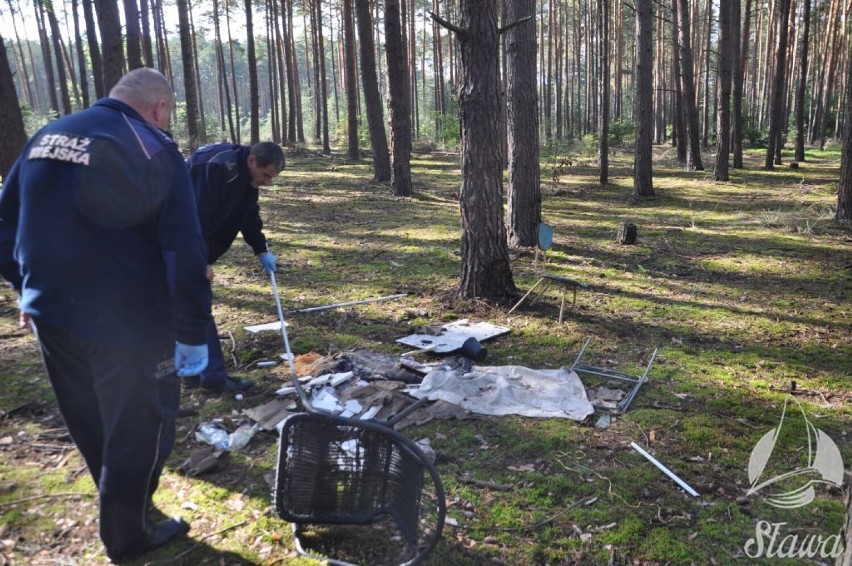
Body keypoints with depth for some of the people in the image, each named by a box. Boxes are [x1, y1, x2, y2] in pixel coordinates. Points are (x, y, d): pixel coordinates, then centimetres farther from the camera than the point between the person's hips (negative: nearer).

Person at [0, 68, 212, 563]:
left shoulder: (45, 138, 9)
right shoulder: (153, 149, -13)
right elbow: (184, 252, -20)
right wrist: (192, 332, -14)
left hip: (51, 314, 7)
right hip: (127, 323, -7)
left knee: (91, 427, 25)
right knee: (139, 429, 13)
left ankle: (121, 507, 47)